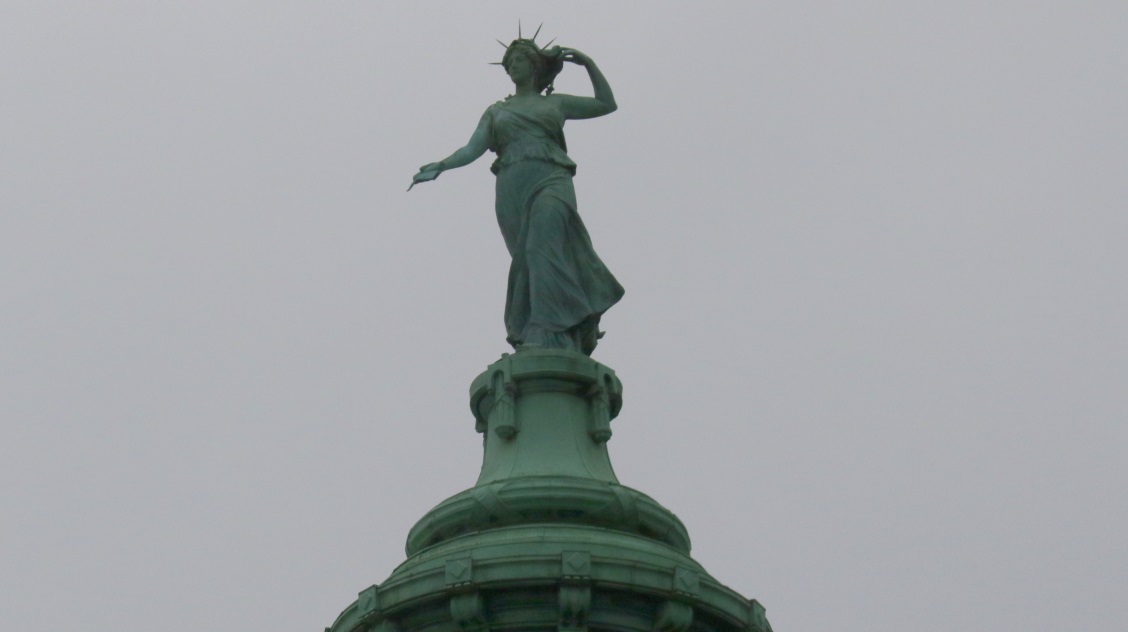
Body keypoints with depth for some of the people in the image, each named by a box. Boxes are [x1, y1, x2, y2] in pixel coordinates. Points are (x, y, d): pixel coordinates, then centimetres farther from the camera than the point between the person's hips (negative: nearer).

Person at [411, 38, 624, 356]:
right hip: (512, 187, 3)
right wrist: (440, 166, -4)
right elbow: (472, 149, 13)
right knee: (528, 259, -9)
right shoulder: (496, 111, 26)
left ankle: (547, 334, -41)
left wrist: (589, 64, 21)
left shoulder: (555, 103, 25)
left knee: (543, 246, -27)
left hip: (551, 180, -3)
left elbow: (607, 103, 30)